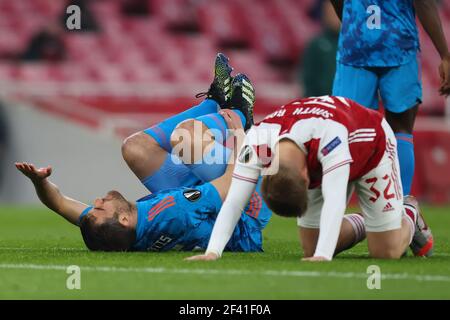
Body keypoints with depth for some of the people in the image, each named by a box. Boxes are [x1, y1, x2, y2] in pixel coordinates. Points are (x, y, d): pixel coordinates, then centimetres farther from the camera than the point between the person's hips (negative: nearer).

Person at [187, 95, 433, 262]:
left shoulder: (329, 133, -49)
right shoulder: (256, 142, -36)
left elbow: (333, 200, -54)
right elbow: (233, 203, -37)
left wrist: (323, 257, -64)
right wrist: (212, 252, -49)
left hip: (371, 150, -4)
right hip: (317, 166, 4)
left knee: (386, 252, -5)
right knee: (311, 249, 0)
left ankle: (408, 217, 29)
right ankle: (360, 226, 29)